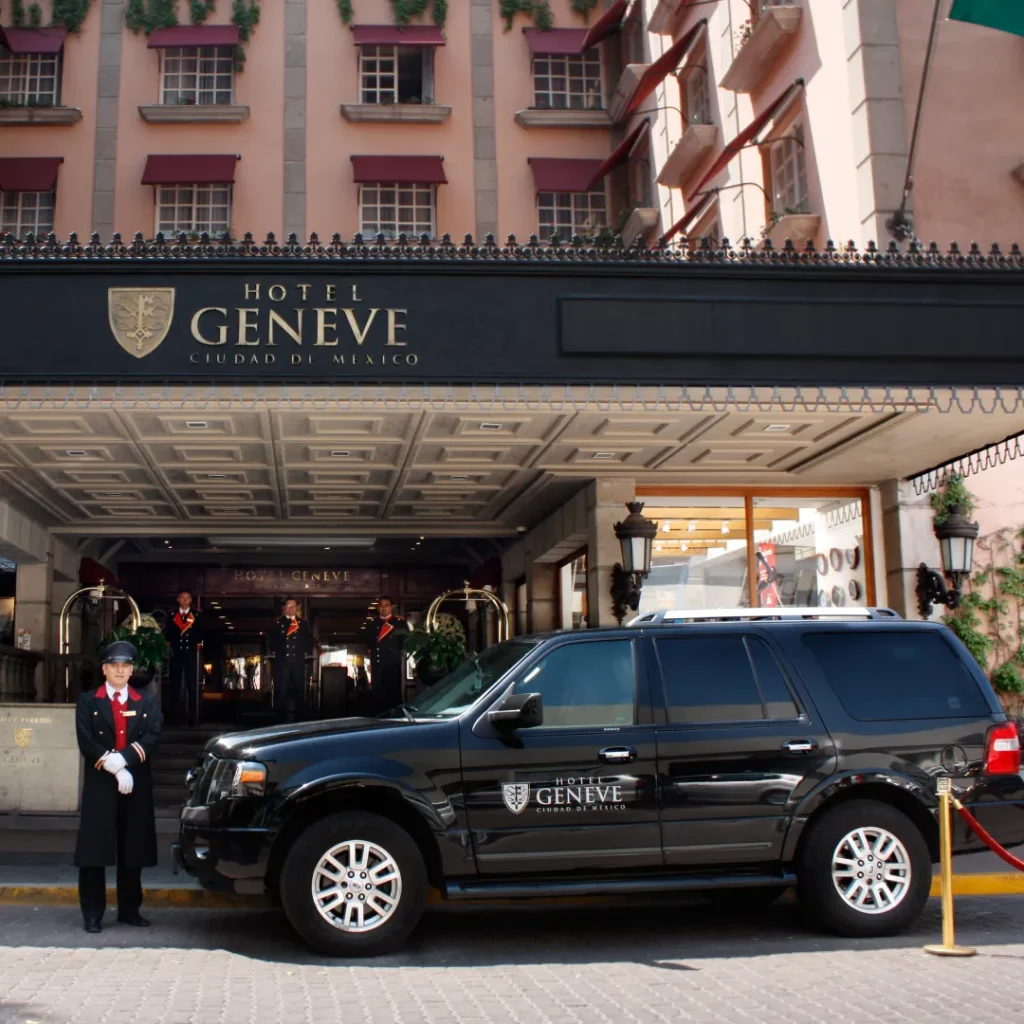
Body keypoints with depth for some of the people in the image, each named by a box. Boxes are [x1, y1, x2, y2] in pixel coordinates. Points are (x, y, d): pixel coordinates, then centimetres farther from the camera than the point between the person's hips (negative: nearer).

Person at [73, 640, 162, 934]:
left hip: (137, 786, 2)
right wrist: (113, 768, -14)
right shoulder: (88, 701, 8)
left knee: (133, 851, 5)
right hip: (99, 785, -2)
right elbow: (86, 743, -3)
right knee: (94, 851, -3)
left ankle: (130, 910, 15)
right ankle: (92, 914, 3)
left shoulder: (147, 702, 13)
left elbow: (152, 737, -2)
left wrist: (122, 759, -17)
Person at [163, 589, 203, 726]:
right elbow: (167, 633, 9)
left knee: (192, 686, -3)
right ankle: (176, 718, 4)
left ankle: (193, 718, -2)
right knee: (176, 686, 2)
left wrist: (198, 644, -6)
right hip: (176, 653, 1)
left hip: (191, 654, -1)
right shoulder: (171, 615, 10)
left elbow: (201, 634, 8)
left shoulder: (196, 616, 8)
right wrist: (169, 645, -3)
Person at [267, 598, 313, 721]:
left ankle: (299, 717, 10)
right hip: (281, 661, -1)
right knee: (281, 690, -3)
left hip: (298, 661, 2)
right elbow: (271, 639, 9)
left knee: (299, 689, 4)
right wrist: (274, 651, 0)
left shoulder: (304, 624, 13)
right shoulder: (276, 623, 9)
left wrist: (307, 652, 4)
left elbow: (309, 640, 14)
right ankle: (282, 718, 1)